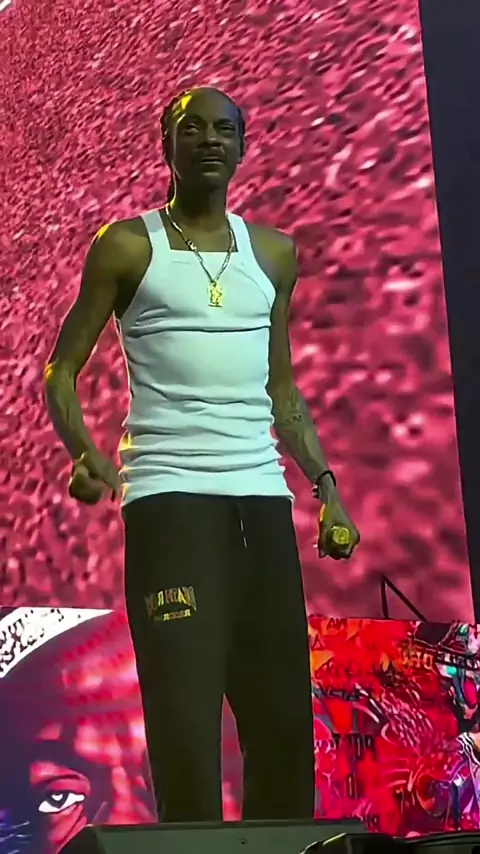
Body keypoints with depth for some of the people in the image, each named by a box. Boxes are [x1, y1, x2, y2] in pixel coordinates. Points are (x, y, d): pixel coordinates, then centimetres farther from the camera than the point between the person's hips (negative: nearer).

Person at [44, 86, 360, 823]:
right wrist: (83, 452, -16)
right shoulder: (127, 247, 4)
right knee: (186, 720, -10)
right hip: (169, 497, -4)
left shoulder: (273, 253, 17)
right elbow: (61, 369, 4)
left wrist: (325, 486, 10)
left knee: (284, 714, 5)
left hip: (263, 498, 5)